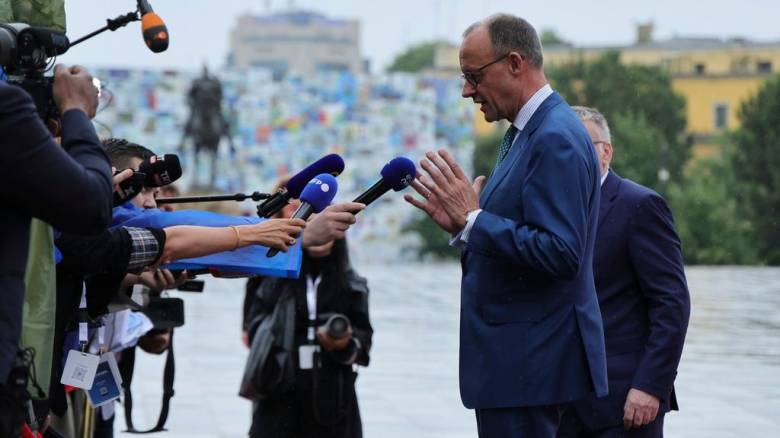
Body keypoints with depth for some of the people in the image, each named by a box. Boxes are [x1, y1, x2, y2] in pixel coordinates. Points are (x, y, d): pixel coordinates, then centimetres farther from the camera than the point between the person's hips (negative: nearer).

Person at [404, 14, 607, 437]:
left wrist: (474, 218, -20)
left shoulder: (556, 139, -17)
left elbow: (560, 253, -25)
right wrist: (460, 223, 4)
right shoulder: (523, 134, 15)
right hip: (516, 359, 10)